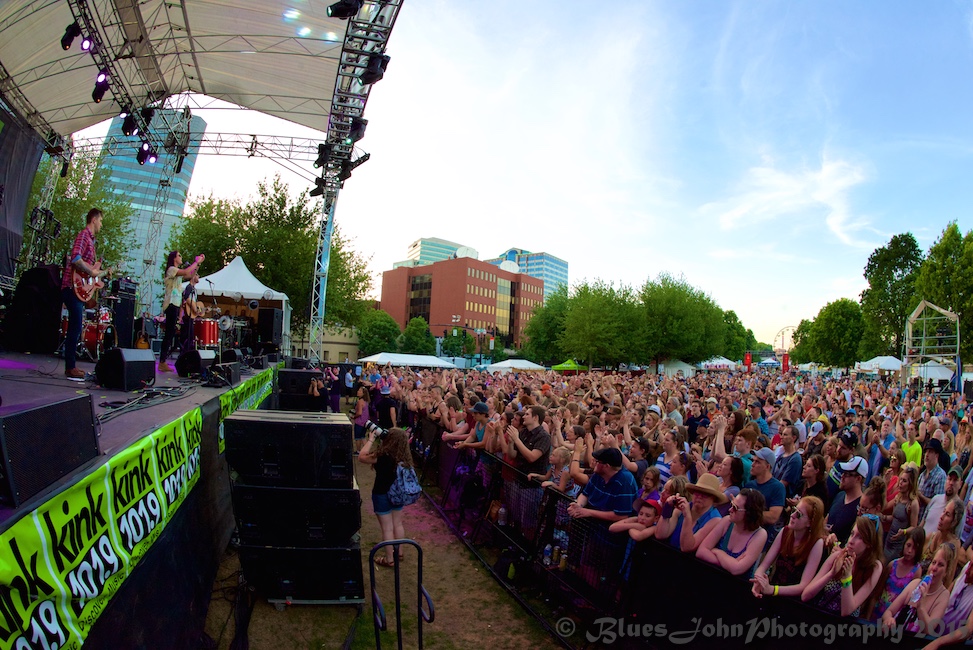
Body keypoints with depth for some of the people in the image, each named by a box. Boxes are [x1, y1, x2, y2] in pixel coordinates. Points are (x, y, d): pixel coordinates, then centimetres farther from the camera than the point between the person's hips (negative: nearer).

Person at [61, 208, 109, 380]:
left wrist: (104, 273, 24)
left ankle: (71, 365, 19)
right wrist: (92, 271, -16)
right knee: (76, 327, -10)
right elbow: (75, 257, -24)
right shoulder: (84, 235, -8)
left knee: (75, 328, 13)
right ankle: (70, 368, -7)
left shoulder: (90, 239, 21)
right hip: (73, 287, -10)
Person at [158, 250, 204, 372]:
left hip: (176, 304, 10)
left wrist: (198, 264, 11)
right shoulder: (171, 269, -7)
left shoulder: (177, 271, 21)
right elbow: (186, 272, -24)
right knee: (170, 333, -11)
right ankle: (162, 363, -10)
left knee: (170, 333, 10)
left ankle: (163, 361, 13)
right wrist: (197, 262, -13)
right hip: (171, 304, -10)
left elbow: (190, 275, 21)